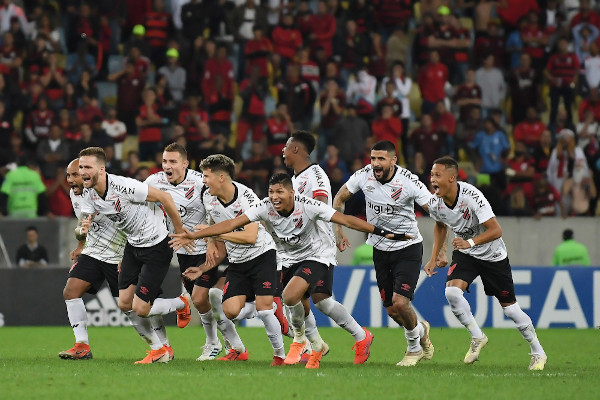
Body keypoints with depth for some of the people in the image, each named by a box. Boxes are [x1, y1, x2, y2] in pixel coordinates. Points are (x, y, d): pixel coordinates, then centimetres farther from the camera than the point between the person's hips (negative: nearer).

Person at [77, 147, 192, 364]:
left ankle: (181, 304, 22)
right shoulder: (89, 195, -5)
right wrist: (82, 230, -29)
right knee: (125, 304, 3)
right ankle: (158, 350, 21)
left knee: (140, 309, -9)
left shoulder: (122, 186, -29)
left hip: (157, 246, -8)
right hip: (133, 246, 8)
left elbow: (164, 197, -22)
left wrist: (179, 230, -12)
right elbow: (81, 227, -3)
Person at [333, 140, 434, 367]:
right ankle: (420, 331, 36)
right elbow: (339, 199, 9)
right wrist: (338, 231, 1)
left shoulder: (409, 182, -20)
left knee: (400, 302, -19)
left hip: (408, 248, -4)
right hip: (380, 249, 4)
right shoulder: (364, 176, -9)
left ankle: (414, 347, 11)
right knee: (391, 310, 3)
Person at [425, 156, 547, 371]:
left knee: (509, 306, 3)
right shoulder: (435, 203, -13)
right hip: (464, 253, 4)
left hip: (492, 254, -4)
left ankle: (538, 353, 19)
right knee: (452, 291, -23)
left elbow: (496, 230, -30)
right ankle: (477, 337, -2)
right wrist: (434, 257, 8)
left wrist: (471, 242, -43)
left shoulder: (471, 196, -30)